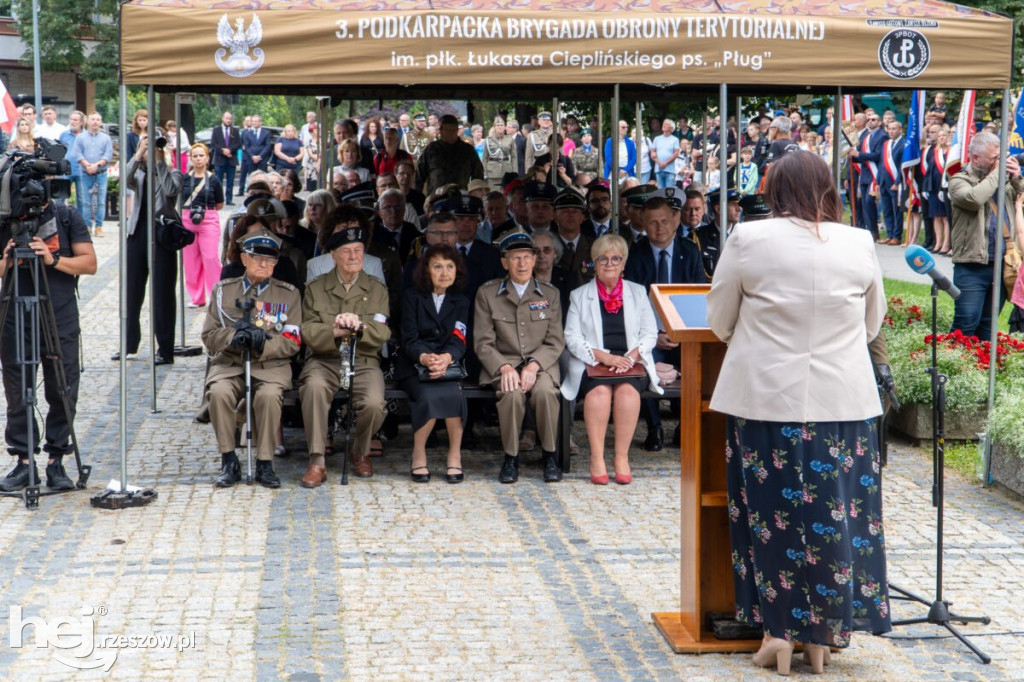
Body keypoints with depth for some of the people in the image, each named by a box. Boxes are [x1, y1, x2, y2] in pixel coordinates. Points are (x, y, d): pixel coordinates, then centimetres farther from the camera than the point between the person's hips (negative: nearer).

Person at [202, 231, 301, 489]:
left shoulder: (289, 294, 10)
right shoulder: (223, 290, 14)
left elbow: (292, 342, 3)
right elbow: (209, 336, 8)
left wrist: (262, 344, -16)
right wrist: (234, 337, -14)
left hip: (271, 366, -1)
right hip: (229, 364, 1)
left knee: (269, 395, -34)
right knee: (219, 392, -32)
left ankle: (265, 463, -19)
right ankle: (229, 462, -17)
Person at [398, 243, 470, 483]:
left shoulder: (460, 302, 14)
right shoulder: (412, 297, 7)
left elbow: (458, 342, -2)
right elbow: (409, 339, -4)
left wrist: (445, 359, -26)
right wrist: (425, 358, -28)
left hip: (448, 366, 2)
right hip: (414, 367, -2)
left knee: (452, 394, -33)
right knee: (429, 397, -34)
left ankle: (454, 455, -20)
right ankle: (418, 455, -17)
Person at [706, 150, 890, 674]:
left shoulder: (748, 241, -7)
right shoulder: (858, 244, -1)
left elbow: (719, 323, 3)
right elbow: (872, 324, 11)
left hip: (765, 399, -1)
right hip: (843, 403, 1)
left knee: (773, 514, 9)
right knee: (834, 514, 10)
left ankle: (778, 633, 13)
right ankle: (821, 636, 18)